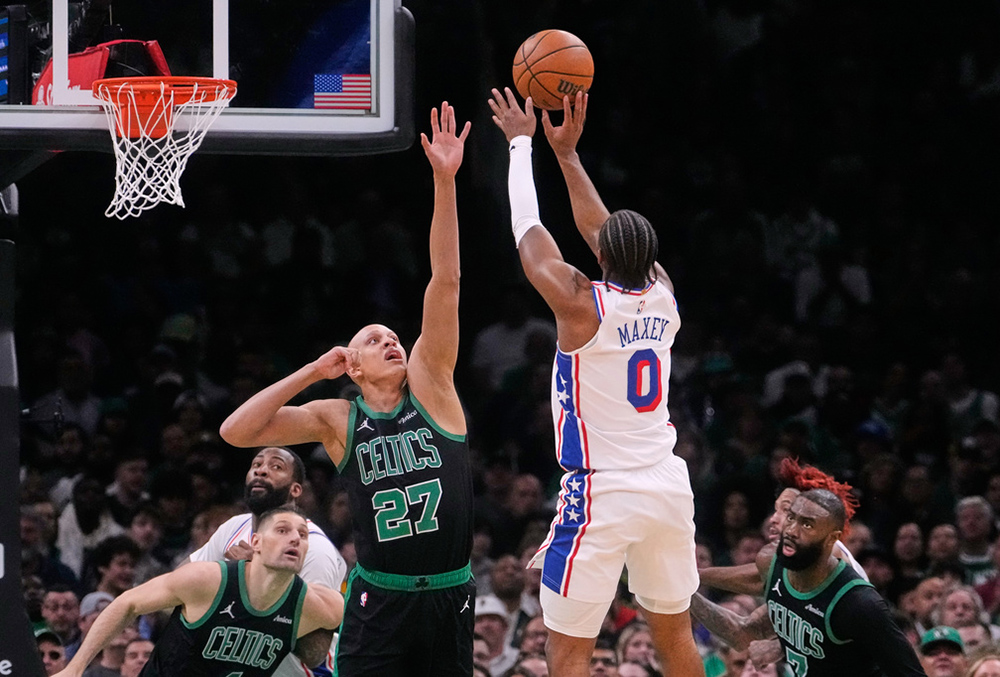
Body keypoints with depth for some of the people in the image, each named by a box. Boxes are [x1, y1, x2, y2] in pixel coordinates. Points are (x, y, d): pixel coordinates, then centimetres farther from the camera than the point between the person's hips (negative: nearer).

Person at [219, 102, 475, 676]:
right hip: (380, 601, -1)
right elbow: (236, 432, -3)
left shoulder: (431, 386, 4)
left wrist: (445, 181, -13)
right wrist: (312, 372, -2)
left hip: (452, 595, 1)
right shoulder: (336, 419, 6)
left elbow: (446, 282, -5)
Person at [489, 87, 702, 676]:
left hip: (602, 493, -6)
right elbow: (601, 229, 18)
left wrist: (522, 142, 12)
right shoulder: (664, 297, 3)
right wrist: (568, 153, 22)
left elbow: (528, 231, 0)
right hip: (668, 484, 6)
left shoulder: (582, 305, -13)